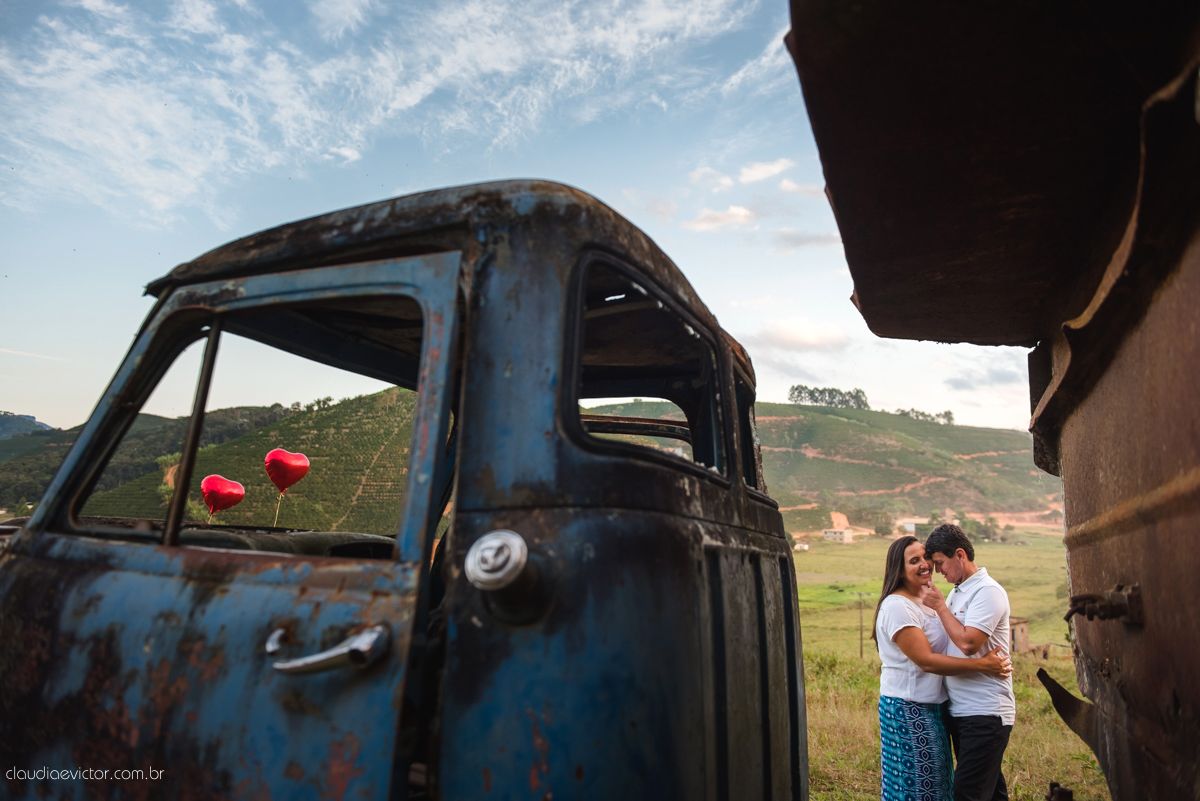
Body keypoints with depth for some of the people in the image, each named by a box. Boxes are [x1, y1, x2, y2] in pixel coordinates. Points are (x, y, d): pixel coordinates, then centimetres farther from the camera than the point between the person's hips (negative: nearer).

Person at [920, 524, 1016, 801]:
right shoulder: (956, 592, 14)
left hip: (985, 713, -9)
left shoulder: (988, 591, -14)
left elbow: (968, 642, -24)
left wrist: (940, 606, -15)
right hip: (960, 710, 9)